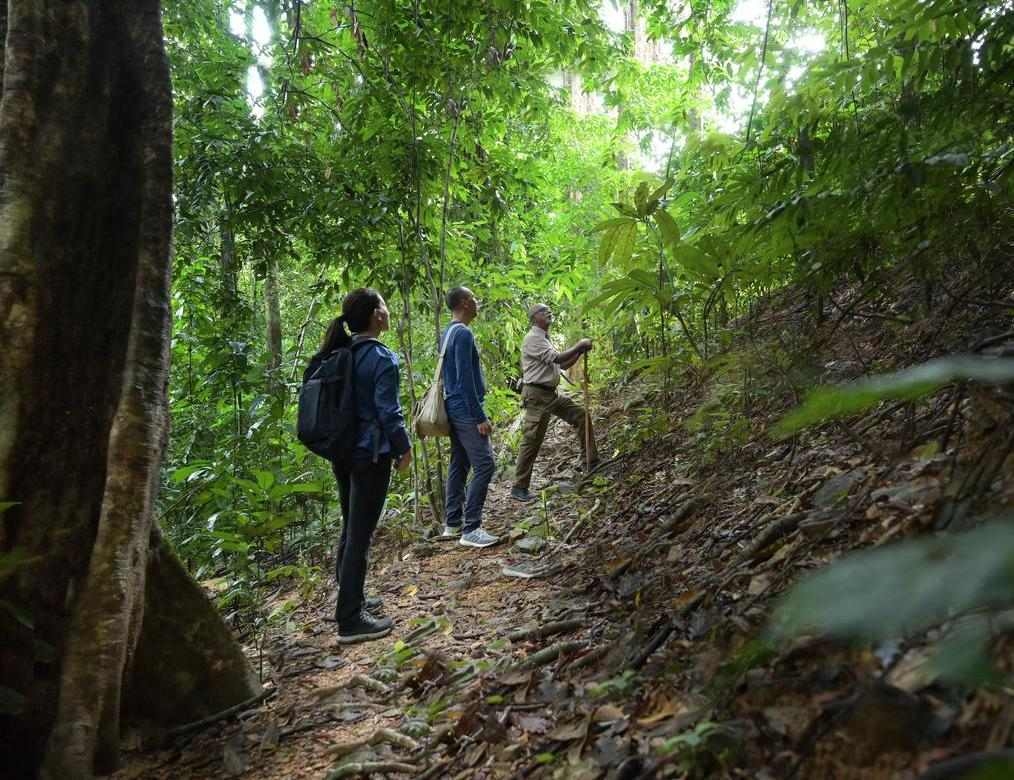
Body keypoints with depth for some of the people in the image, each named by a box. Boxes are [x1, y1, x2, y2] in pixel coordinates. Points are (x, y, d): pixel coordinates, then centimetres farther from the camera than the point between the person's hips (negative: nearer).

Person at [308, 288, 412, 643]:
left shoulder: (338, 354, 6)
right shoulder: (382, 358, -16)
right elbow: (388, 412, -17)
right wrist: (404, 448, -2)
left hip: (342, 453, 8)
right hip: (370, 456, -8)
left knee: (350, 529, 19)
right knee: (360, 535, -2)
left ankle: (349, 599, 32)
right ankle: (350, 620, 6)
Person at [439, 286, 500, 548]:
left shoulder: (448, 333, 14)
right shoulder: (463, 333, -16)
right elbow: (465, 379, -21)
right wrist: (480, 417, -19)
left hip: (454, 409, 10)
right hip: (466, 411, -10)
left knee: (459, 465, 12)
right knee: (484, 465, -9)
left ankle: (452, 523, 18)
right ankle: (470, 529, -8)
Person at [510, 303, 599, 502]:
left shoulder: (545, 339, 19)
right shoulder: (533, 338, -11)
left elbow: (563, 365, 20)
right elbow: (557, 358, -21)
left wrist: (580, 351, 6)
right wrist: (579, 346, -11)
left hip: (552, 394, 10)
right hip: (537, 395, -10)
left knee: (581, 415, 11)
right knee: (531, 441, -9)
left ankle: (590, 460, 20)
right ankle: (519, 488, -2)